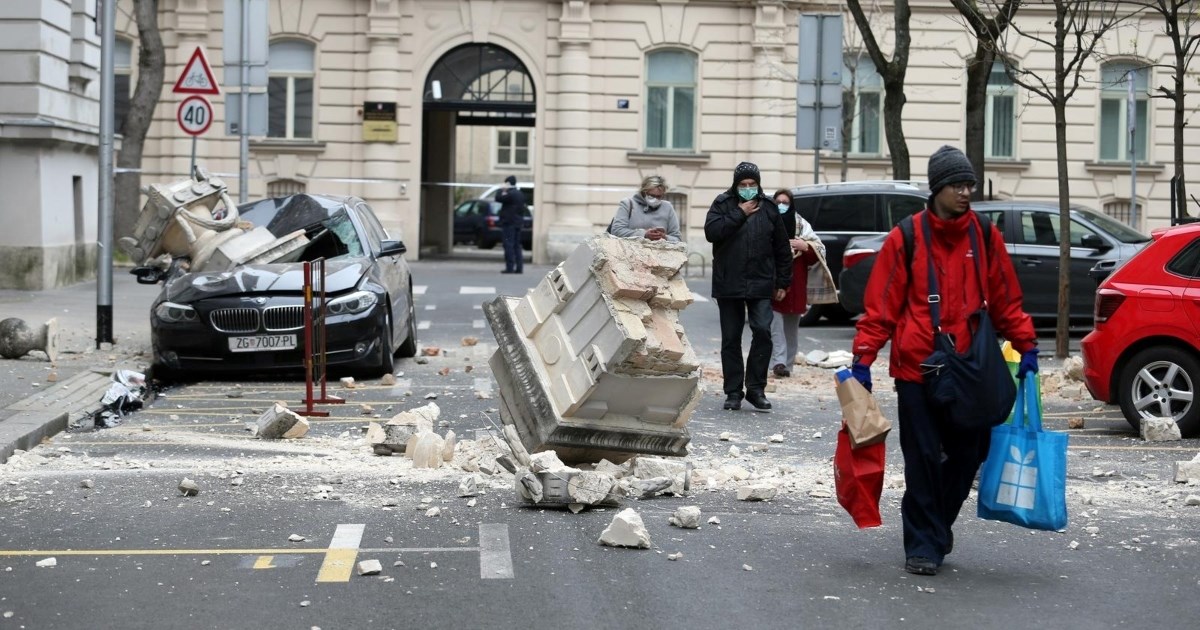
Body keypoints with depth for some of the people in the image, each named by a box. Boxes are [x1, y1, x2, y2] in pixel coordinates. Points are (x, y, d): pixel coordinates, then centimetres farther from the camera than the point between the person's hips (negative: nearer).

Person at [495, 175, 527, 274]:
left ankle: (510, 267, -11)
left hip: (509, 223, -9)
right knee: (516, 245, 12)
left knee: (509, 245, -7)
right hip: (518, 222, 9)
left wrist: (501, 190, 1)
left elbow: (498, 198, -17)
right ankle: (519, 267, 8)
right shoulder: (520, 194, 13)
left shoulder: (510, 194, -15)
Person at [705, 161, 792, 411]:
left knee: (763, 331, -12)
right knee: (731, 339, 4)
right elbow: (711, 232, -14)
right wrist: (739, 214, -15)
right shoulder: (723, 204, 3)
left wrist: (782, 282, 8)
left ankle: (756, 388, 0)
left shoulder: (768, 208, 7)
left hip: (761, 284, 0)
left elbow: (782, 248, 11)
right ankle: (733, 392, 12)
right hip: (728, 285, 0)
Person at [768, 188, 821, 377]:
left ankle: (787, 364, 16)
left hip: (796, 285, 3)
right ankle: (779, 362, -18)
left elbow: (819, 251, 8)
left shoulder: (802, 225, 9)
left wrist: (805, 246, -10)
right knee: (776, 323, -13)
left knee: (791, 326, 9)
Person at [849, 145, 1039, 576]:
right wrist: (863, 358, -6)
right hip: (917, 369, -3)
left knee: (968, 456, 9)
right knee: (923, 460, -2)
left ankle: (937, 528, 31)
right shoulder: (905, 238, -2)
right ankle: (923, 545, 9)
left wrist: (1026, 346, 7)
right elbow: (880, 305, -1)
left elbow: (1006, 300, 14)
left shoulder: (986, 237, 7)